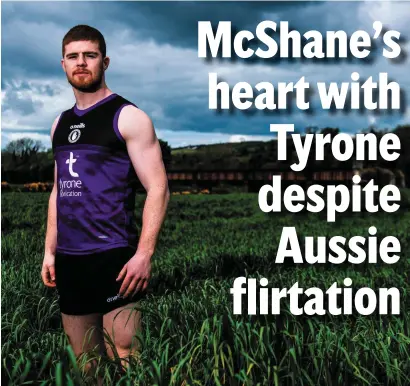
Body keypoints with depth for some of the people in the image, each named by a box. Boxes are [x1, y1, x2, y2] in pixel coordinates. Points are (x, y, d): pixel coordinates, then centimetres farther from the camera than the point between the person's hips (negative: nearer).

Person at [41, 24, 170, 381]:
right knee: (84, 362, 13)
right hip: (69, 261, 7)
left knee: (123, 359, -5)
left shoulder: (128, 117, -5)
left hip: (114, 258, -6)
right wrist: (50, 251, 16)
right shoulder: (61, 123, 15)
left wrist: (144, 254, -19)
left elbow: (158, 189, -10)